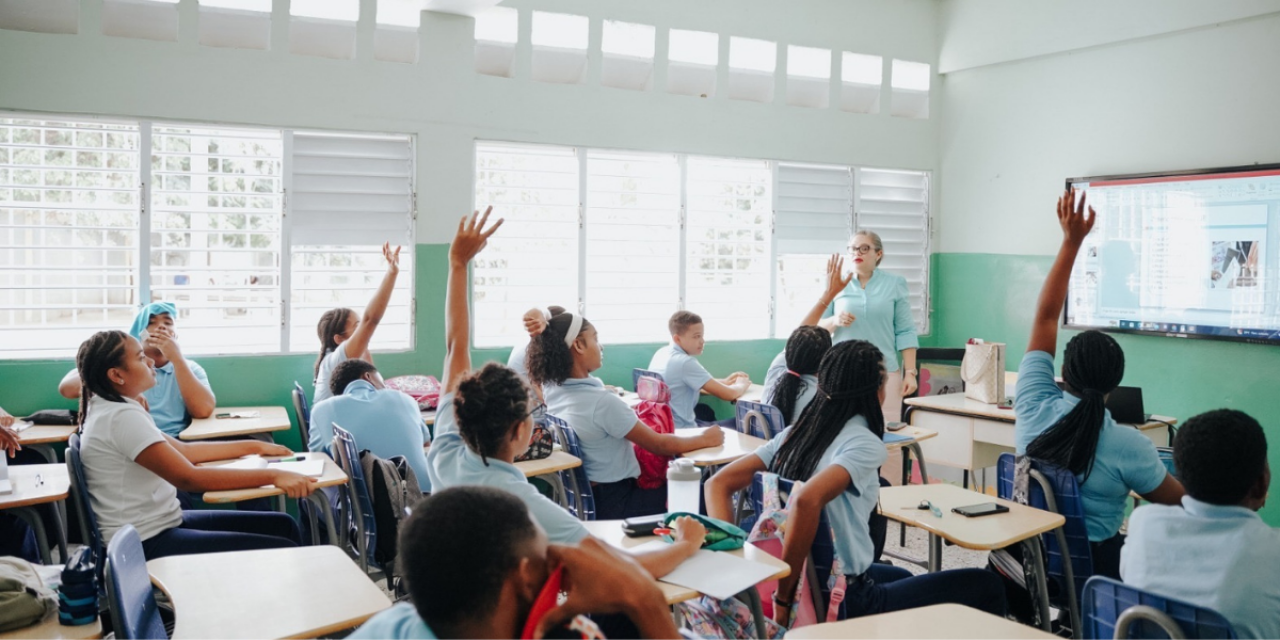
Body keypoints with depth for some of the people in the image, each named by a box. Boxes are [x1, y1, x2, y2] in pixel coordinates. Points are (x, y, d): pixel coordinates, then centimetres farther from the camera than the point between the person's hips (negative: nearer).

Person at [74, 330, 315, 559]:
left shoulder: (112, 410, 10)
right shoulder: (121, 417, -21)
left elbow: (184, 450, 16)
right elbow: (189, 478, -26)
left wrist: (254, 447, 16)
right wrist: (272, 476, -27)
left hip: (160, 524, 10)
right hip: (146, 544, -10)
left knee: (282, 526, 9)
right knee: (283, 552, -15)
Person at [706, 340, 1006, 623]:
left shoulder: (796, 433, 2)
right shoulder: (864, 443, -18)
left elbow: (718, 484, -1)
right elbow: (806, 501, -36)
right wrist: (784, 598, -27)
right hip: (845, 601, -8)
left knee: (901, 577, 36)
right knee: (987, 587, 5)